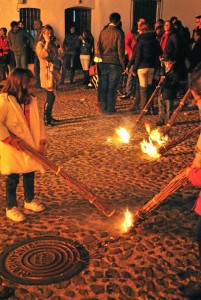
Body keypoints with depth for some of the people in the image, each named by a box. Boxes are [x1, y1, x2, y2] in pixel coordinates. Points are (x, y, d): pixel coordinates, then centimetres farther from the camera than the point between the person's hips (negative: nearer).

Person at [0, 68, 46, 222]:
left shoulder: (31, 100, 2)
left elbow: (38, 122, 5)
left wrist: (42, 140, -3)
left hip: (31, 146, 7)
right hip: (13, 149, -6)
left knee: (30, 175, 19)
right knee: (13, 179, 6)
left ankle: (29, 200, 39)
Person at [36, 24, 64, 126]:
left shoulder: (52, 44, 15)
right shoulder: (40, 44, -5)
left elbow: (60, 55, 15)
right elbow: (43, 55, -23)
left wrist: (59, 44, 4)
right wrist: (47, 43, -17)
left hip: (55, 72, 8)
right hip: (47, 73, -8)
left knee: (52, 96, 11)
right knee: (50, 96, -11)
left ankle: (49, 117, 21)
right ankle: (46, 120, -6)